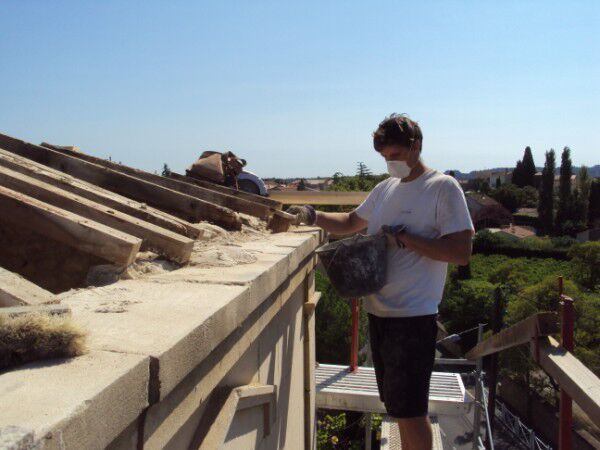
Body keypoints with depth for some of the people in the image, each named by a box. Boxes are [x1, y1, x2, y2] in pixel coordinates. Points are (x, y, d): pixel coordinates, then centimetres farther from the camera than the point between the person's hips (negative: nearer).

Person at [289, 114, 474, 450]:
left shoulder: (443, 188, -9)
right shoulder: (386, 188, 12)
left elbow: (461, 252, -15)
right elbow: (351, 223, 24)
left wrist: (404, 238, -18)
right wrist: (313, 216, 7)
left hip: (413, 317, -7)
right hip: (379, 311, 7)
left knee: (409, 410, 0)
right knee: (400, 406, 18)